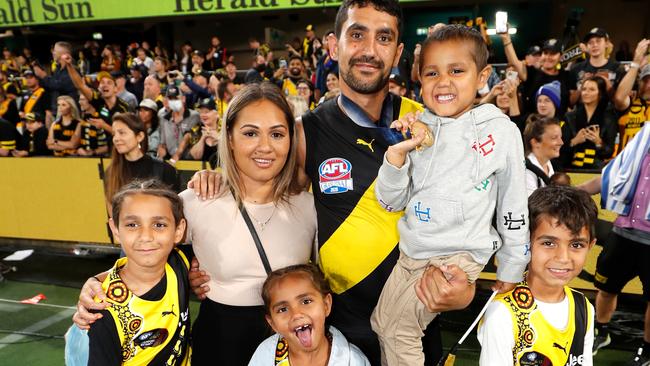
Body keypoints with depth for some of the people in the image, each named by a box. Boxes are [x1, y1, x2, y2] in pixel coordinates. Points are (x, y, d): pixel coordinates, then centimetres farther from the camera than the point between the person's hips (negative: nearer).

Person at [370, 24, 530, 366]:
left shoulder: (501, 132, -10)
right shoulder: (416, 129, -2)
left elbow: (514, 206, -1)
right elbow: (391, 202, 0)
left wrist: (511, 271, 5)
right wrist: (396, 154, -17)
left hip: (460, 253, -4)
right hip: (411, 249, 4)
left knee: (397, 326, -3)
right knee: (382, 324, 15)